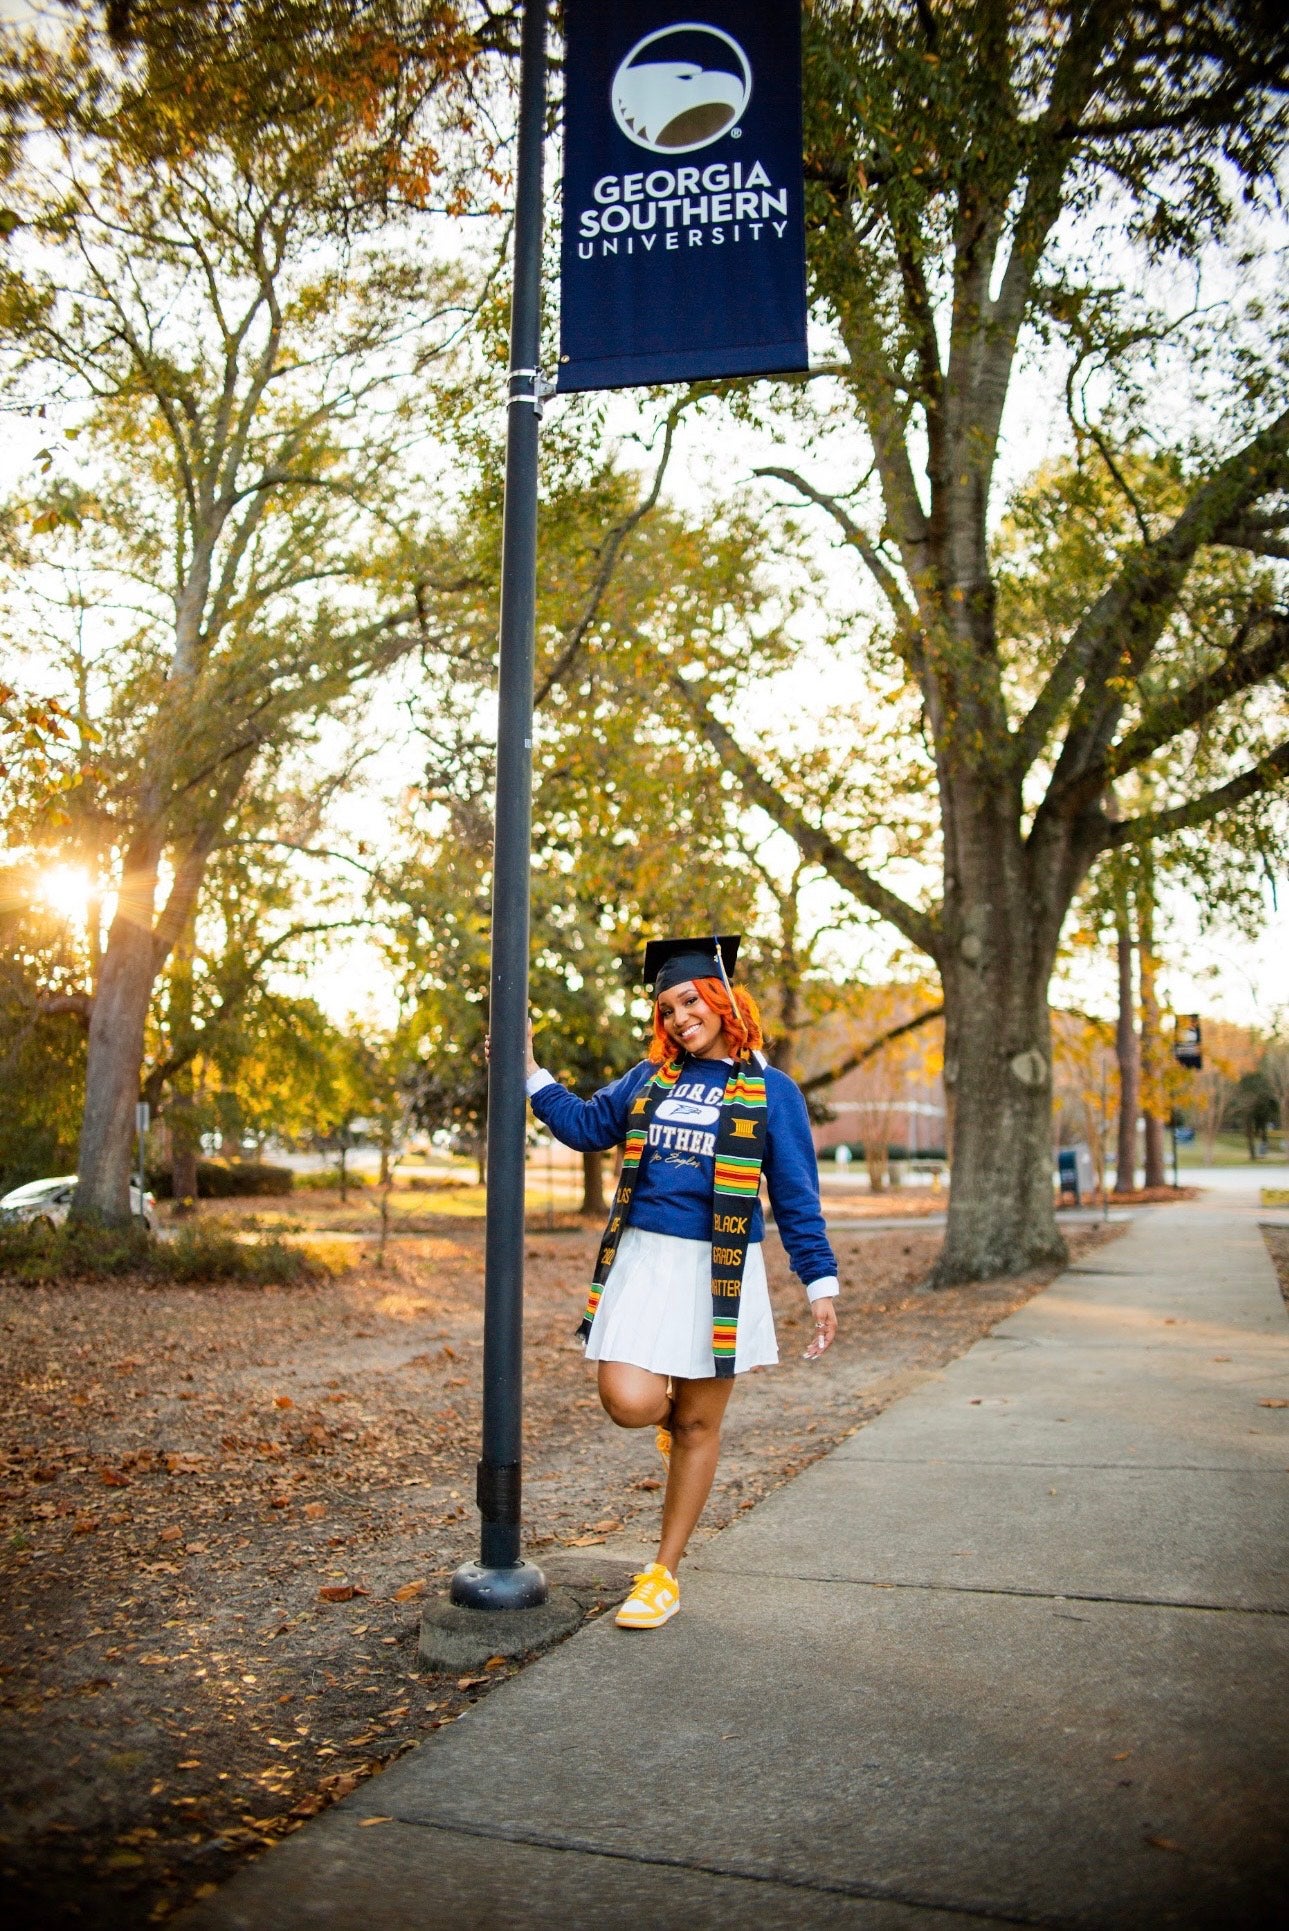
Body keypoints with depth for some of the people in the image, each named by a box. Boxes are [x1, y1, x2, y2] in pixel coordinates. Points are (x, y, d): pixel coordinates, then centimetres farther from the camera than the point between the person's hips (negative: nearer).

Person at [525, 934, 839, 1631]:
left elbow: (796, 1199, 1)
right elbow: (587, 1126, 20)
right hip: (643, 1261, 2)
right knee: (628, 1404, -13)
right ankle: (671, 1407, 26)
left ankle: (664, 1575, 22)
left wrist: (821, 1284, -3)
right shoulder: (649, 1078, 9)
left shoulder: (769, 1092, -1)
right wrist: (528, 1069, 12)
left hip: (719, 1273, -2)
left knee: (699, 1424, 6)